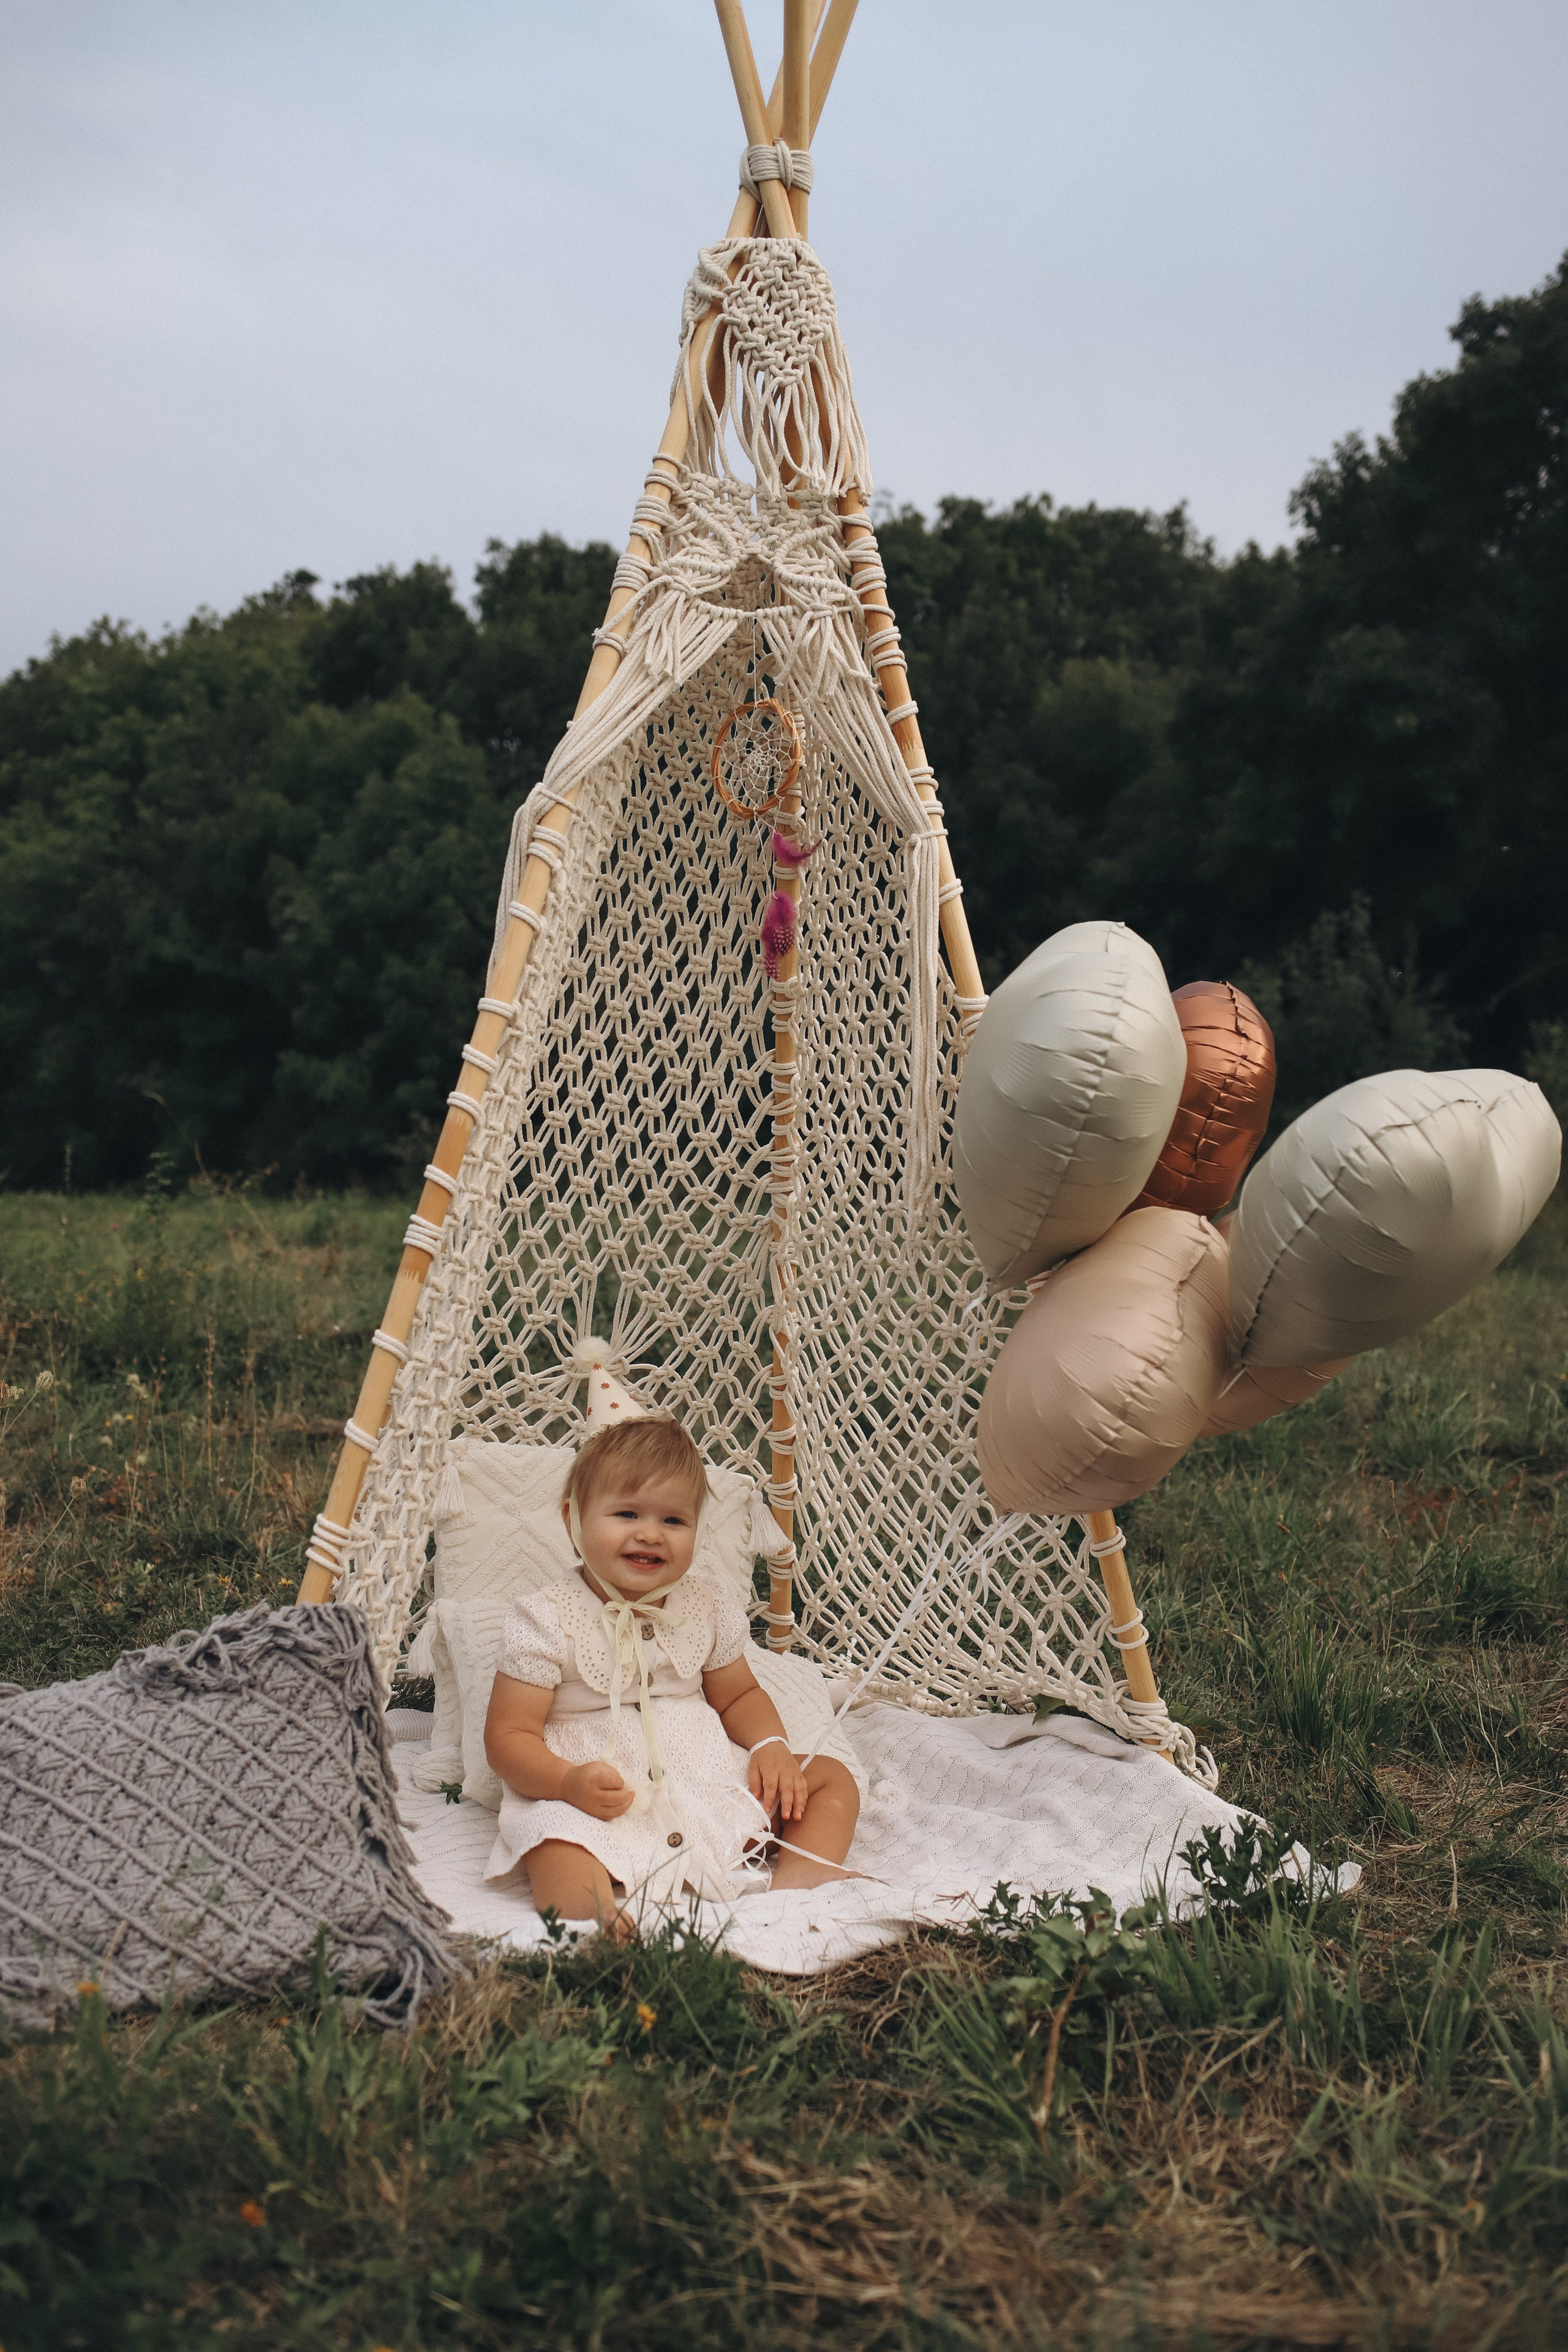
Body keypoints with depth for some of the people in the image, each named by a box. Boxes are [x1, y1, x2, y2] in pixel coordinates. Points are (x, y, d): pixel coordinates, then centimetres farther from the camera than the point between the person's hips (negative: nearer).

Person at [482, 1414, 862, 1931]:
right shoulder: (547, 1620, -7)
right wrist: (569, 1781, -28)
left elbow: (738, 1695, 19)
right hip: (600, 1806, -5)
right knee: (557, 1851, -37)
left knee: (831, 1777, -2)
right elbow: (508, 1736, -8)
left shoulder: (709, 1605, 6)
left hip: (711, 1783, 6)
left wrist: (771, 1745, -3)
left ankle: (796, 1881, -22)